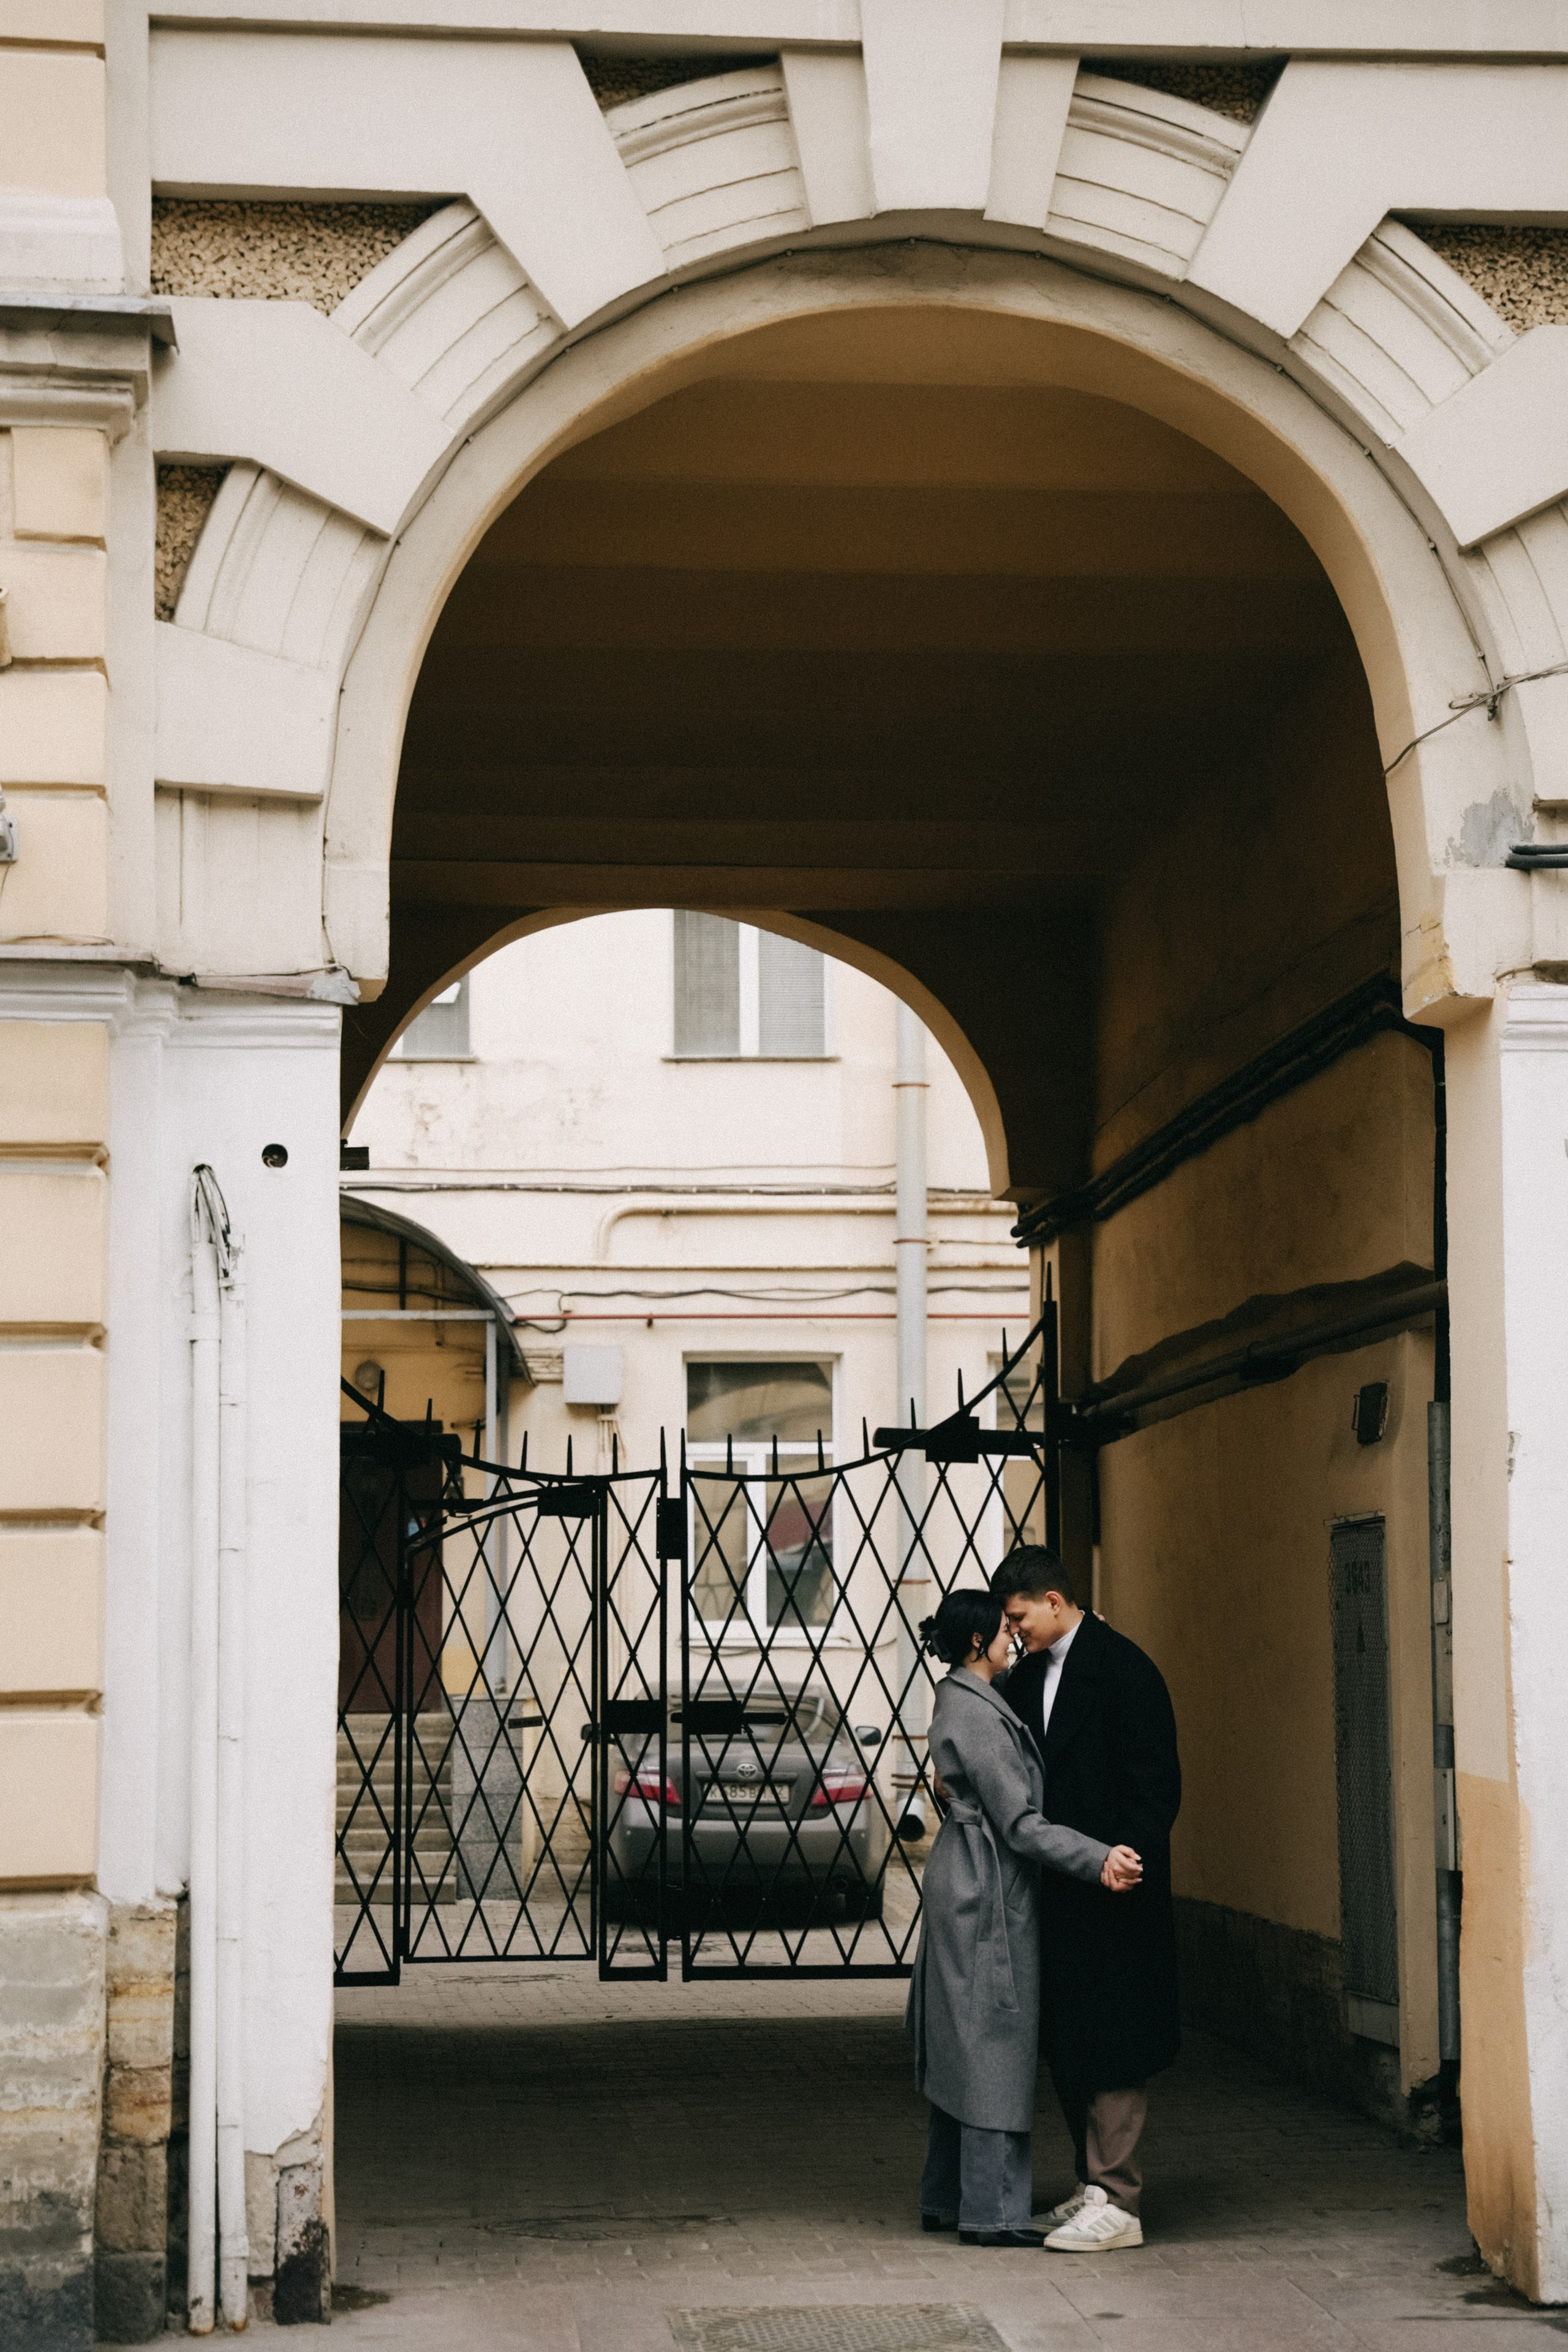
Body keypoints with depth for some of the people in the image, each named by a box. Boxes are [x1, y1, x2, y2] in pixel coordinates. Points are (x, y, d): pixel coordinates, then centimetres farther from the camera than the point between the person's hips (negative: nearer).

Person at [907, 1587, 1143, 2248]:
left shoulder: (962, 1698, 11)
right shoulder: (977, 1716, -19)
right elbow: (1021, 1824, -21)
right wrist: (1101, 1858, -25)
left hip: (965, 1887, 11)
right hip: (989, 1893, -11)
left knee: (962, 2049, 14)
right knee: (995, 2045, -5)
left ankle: (945, 2198, 21)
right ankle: (991, 2212, -1)